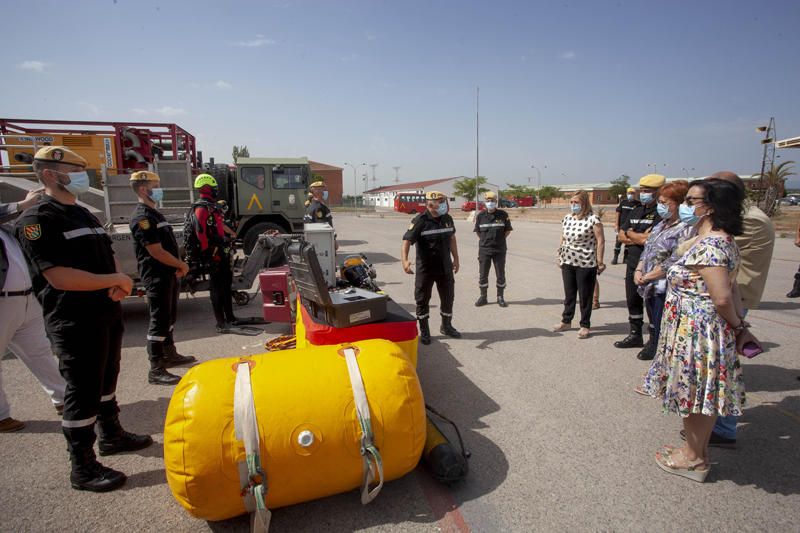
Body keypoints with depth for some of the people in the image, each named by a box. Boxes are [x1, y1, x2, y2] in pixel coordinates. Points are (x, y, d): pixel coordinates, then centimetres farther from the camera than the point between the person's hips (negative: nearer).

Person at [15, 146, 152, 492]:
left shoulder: (84, 214, 15)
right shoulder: (36, 220, -13)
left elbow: (108, 257, 19)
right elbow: (59, 276, -23)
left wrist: (120, 285, -1)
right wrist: (114, 280, -16)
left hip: (108, 315, 9)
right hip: (75, 322, -9)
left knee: (106, 381, 21)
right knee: (82, 393, 0)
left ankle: (111, 435, 38)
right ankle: (82, 468, 13)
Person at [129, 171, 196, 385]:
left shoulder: (155, 213, 16)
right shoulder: (142, 217, -15)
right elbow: (156, 251, -21)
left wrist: (178, 267, 6)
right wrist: (182, 265, -10)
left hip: (169, 274, 10)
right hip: (157, 277, -10)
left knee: (170, 317, 19)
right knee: (159, 321, -6)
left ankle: (170, 355, 34)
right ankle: (156, 370, 1)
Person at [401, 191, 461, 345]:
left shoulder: (447, 219, 2)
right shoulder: (420, 221, -16)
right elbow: (407, 241, -23)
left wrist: (455, 258, 18)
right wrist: (405, 260, -37)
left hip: (445, 267, 5)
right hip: (425, 268, -5)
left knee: (448, 297, 14)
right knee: (423, 300, 4)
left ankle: (446, 326, 34)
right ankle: (424, 331, 19)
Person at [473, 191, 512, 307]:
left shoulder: (503, 215, -1)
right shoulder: (480, 216, 2)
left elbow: (508, 230, 7)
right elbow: (477, 231, 13)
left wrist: (500, 240, 2)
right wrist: (483, 241, 4)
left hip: (499, 250, -1)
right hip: (484, 250, 1)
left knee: (500, 275, 5)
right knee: (483, 275, 5)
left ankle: (500, 297, 17)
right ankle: (483, 297, 18)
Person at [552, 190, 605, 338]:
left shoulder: (593, 219, -11)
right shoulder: (567, 218, 8)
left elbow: (600, 241, -12)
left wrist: (599, 261, -13)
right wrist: (560, 257, 15)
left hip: (586, 263, -6)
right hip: (568, 262, 6)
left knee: (585, 296, 4)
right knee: (569, 293, 15)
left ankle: (585, 326, 16)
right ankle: (566, 321, 28)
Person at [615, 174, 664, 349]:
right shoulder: (636, 211, 13)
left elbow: (648, 239, -22)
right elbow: (621, 235, 10)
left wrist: (631, 234, -4)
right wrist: (640, 238, -8)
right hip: (633, 264, 8)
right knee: (633, 301, 17)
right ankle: (635, 335, 33)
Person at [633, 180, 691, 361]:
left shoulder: (686, 230, -14)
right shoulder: (661, 225, 13)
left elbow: (673, 262, -20)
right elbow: (647, 250, 16)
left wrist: (647, 277, -14)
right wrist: (639, 270, 0)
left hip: (666, 289, -8)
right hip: (650, 287, 8)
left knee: (662, 331, -1)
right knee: (654, 327, 21)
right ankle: (652, 346, 36)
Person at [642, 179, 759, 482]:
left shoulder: (707, 245, -23)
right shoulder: (724, 240, 10)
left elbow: (722, 298, -27)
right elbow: (732, 288, 11)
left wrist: (736, 324, -9)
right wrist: (740, 326, 8)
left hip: (696, 331, -10)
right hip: (706, 330, 10)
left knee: (694, 394, 6)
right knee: (700, 394, 20)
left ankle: (694, 460, 25)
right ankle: (696, 449, 37)